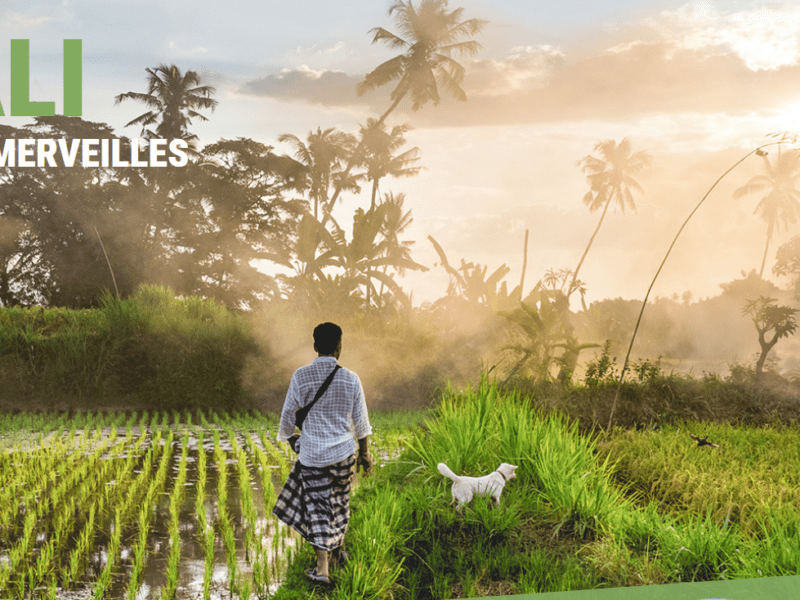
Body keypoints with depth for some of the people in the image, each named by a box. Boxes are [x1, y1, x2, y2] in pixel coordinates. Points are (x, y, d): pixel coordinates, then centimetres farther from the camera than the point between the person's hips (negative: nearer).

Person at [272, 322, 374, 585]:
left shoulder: (301, 376, -12)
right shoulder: (351, 379, -7)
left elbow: (288, 415, -3)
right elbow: (361, 422, 0)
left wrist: (285, 437, 18)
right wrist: (364, 452, 14)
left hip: (313, 454, -2)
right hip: (344, 452, 2)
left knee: (317, 505, 6)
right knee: (339, 502, 19)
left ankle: (322, 568, 3)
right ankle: (337, 552, 38)